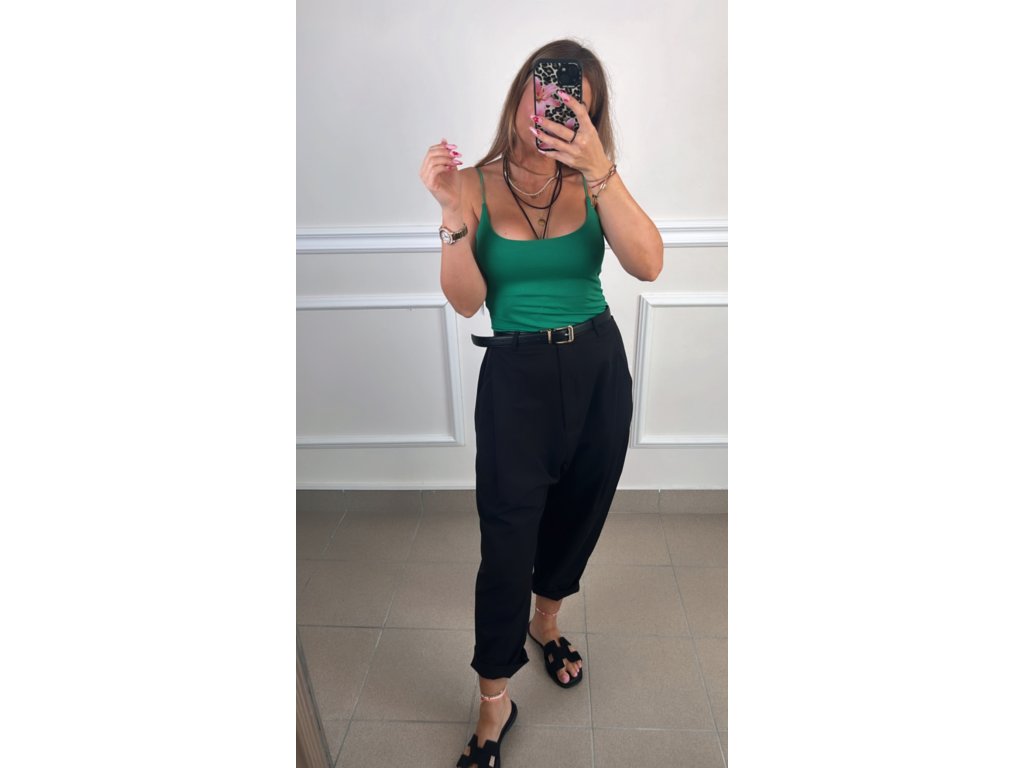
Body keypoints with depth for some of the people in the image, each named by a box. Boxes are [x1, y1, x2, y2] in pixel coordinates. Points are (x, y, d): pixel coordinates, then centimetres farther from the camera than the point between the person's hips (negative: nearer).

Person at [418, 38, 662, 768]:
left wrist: (600, 169, -28)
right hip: (516, 372, -3)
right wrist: (454, 215, -25)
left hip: (598, 365, 3)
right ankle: (495, 702, 23)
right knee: (507, 538, 0)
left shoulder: (591, 181, -2)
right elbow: (467, 301, -12)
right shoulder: (477, 183, -5)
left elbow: (648, 264, -18)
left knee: (579, 507, 18)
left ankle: (547, 618, 49)